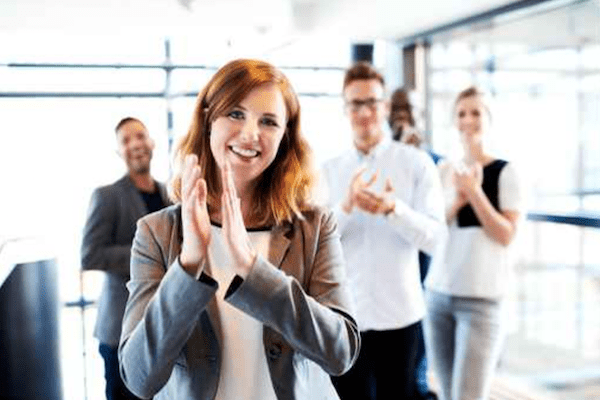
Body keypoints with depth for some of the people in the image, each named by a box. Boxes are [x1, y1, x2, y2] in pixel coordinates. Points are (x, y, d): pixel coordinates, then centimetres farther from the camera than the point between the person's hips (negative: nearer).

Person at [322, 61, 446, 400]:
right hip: (344, 316, 2)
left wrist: (394, 209, -29)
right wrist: (346, 206, -22)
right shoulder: (329, 171, 5)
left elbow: (435, 238, -11)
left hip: (399, 315, -2)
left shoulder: (417, 163, -3)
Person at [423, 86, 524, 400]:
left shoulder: (504, 171, -4)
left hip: (481, 297, -5)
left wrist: (474, 192, -16)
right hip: (437, 292, 5)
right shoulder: (444, 169, 9)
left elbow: (506, 235, -9)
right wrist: (456, 198, -10)